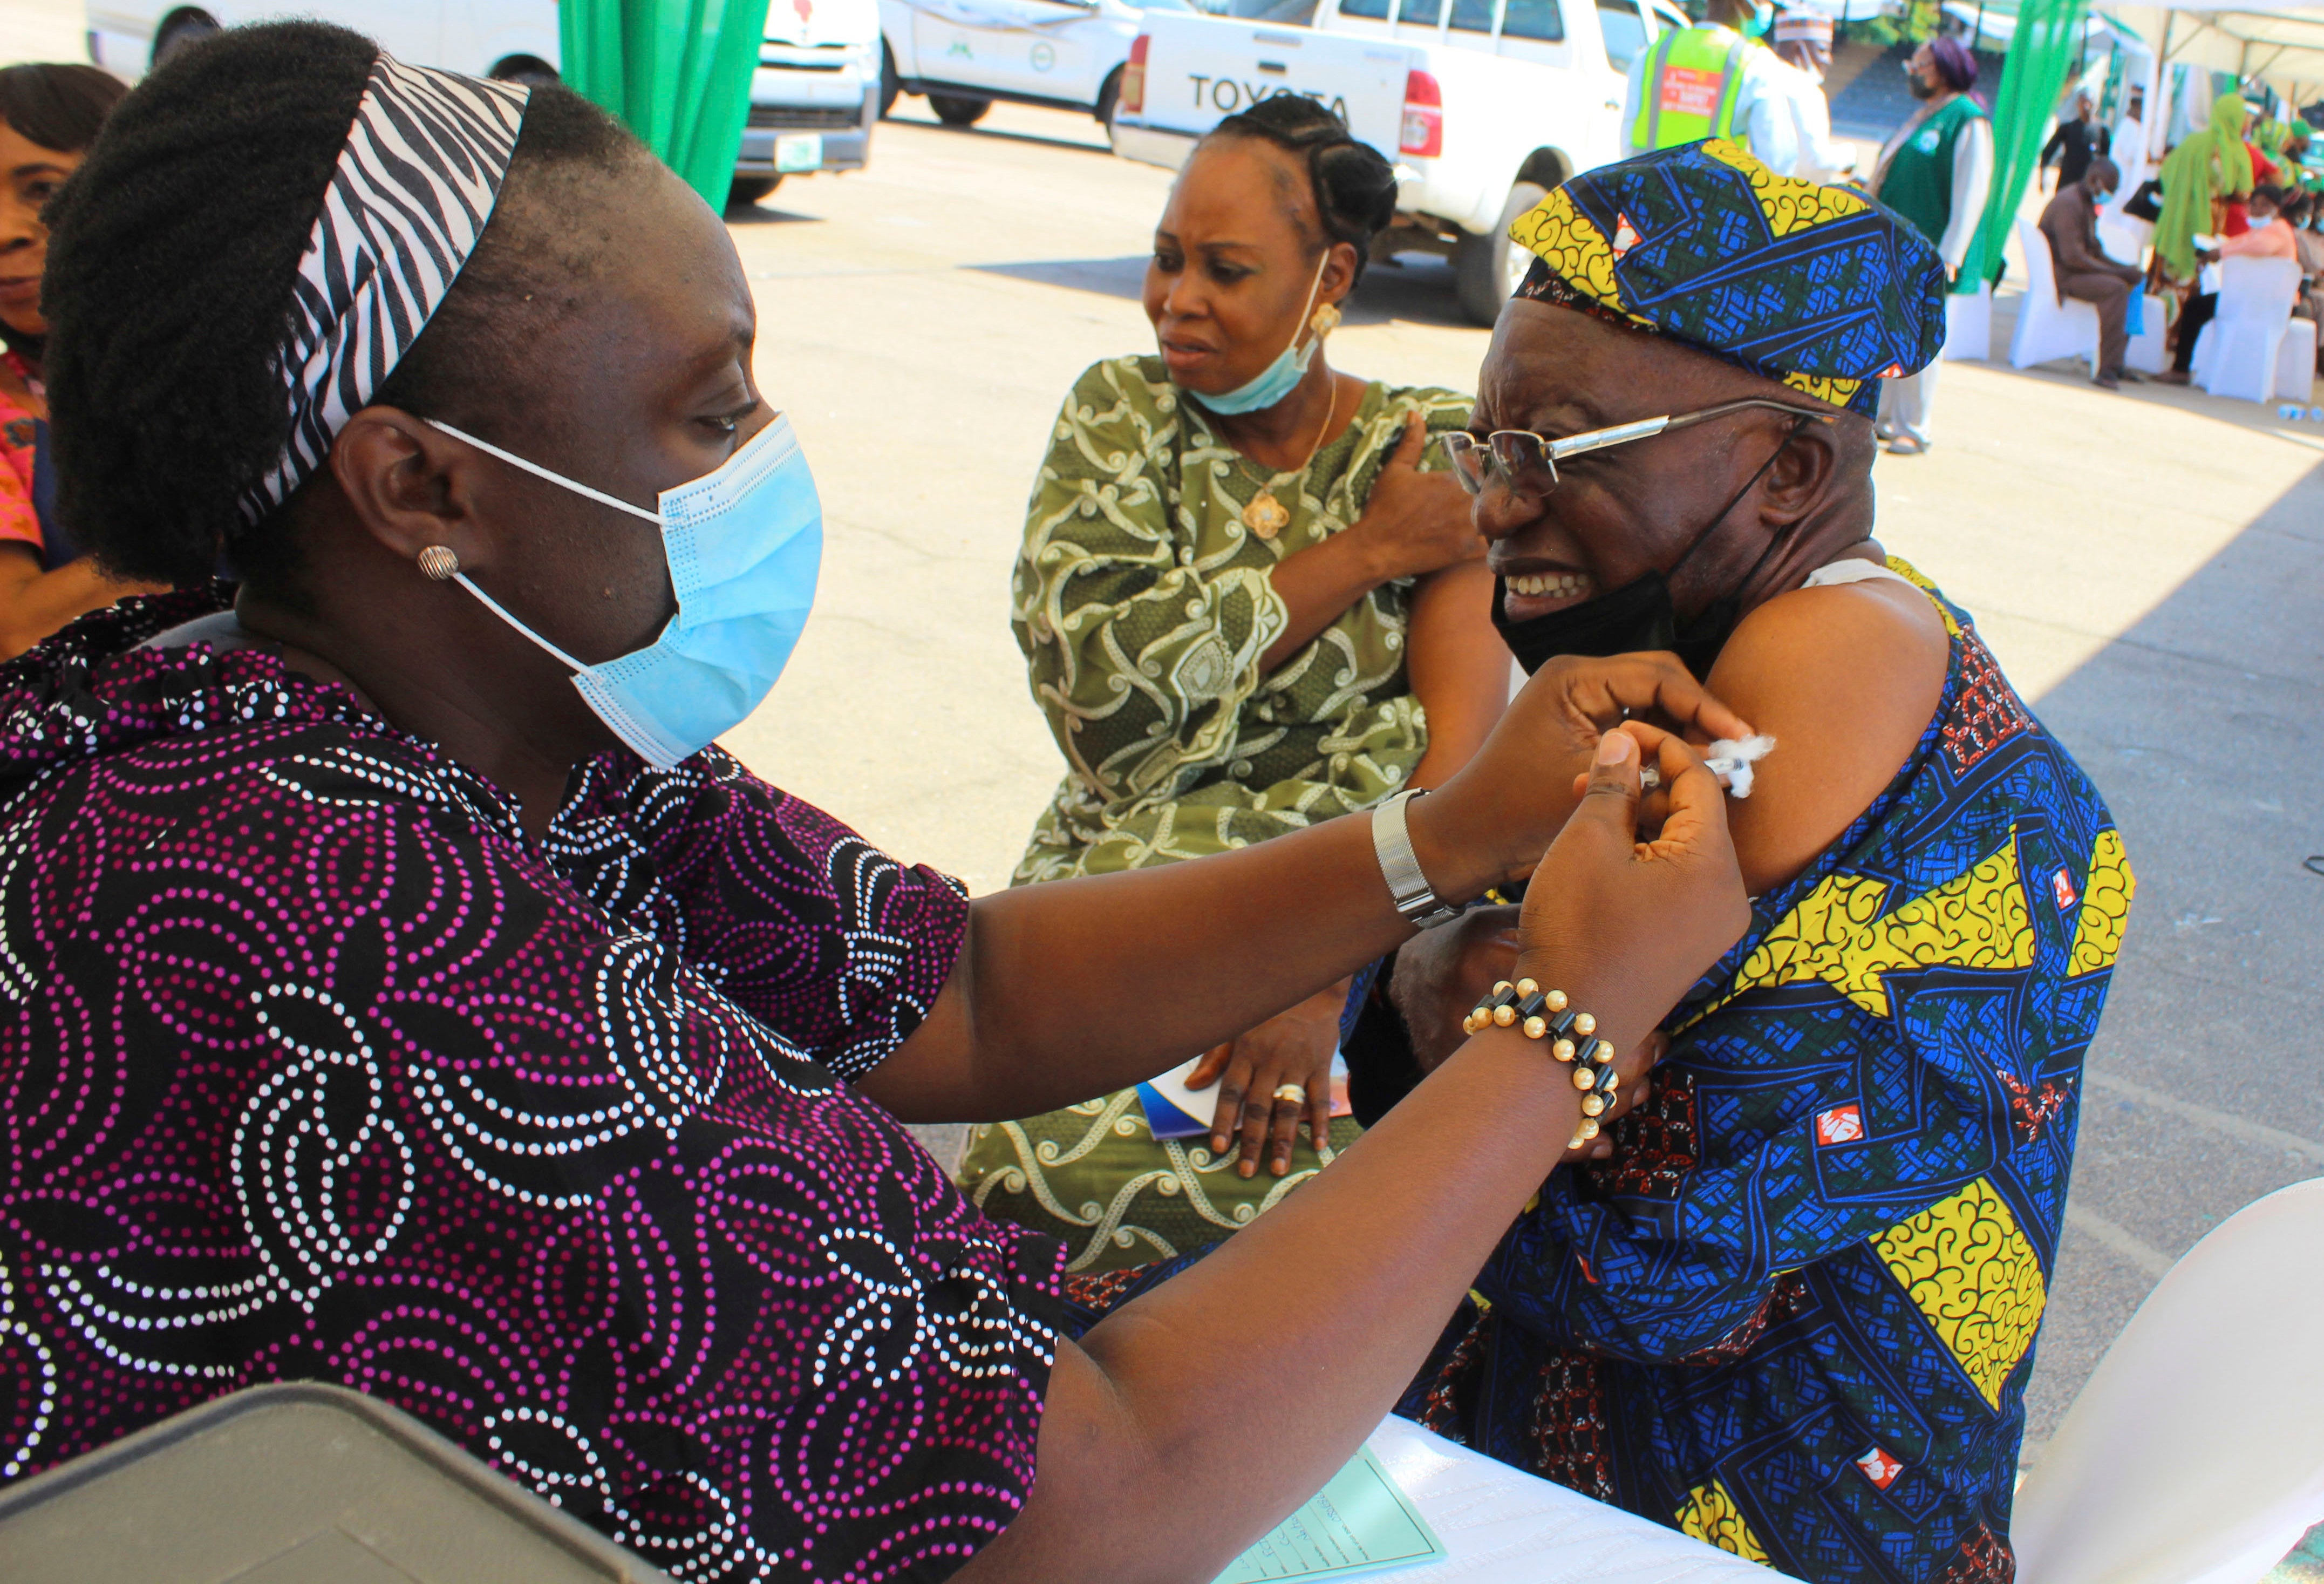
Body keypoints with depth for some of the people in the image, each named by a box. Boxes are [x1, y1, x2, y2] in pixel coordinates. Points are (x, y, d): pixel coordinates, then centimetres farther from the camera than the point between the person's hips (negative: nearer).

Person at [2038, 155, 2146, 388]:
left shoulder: (2088, 203, 18)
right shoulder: (2068, 203, -16)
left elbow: (2094, 250, 21)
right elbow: (2073, 257, -25)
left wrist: (2126, 269, 5)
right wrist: (2117, 271, -21)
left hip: (2078, 270, 11)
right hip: (2059, 274, -11)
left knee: (2135, 282, 5)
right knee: (2115, 288, -28)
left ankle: (2117, 363, 0)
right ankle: (2107, 369, -31)